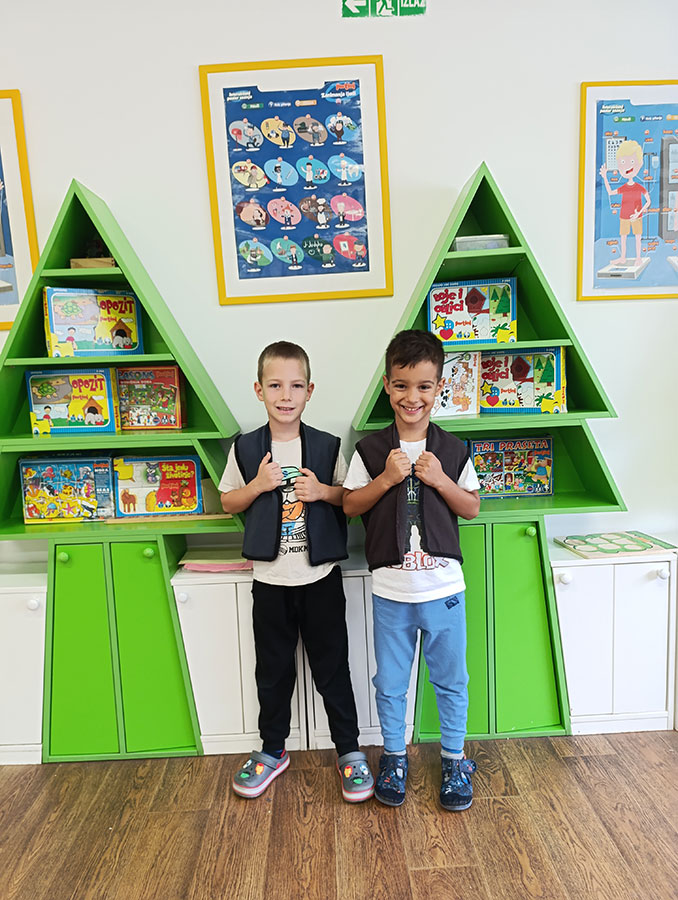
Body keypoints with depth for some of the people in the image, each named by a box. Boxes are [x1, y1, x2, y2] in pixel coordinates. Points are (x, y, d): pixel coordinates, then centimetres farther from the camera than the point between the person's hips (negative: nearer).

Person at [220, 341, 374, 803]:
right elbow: (228, 502, 6)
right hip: (270, 579, 1)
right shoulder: (246, 448, -1)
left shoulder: (327, 447, -3)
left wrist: (323, 491, -15)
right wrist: (258, 485, -12)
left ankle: (350, 751, 31)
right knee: (273, 670, 16)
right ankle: (272, 751, 38)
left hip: (321, 577, -1)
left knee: (332, 667, 11)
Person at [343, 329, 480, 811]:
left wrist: (440, 480, -14)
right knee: (390, 681, 16)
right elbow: (350, 505, -3)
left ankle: (454, 759, 39)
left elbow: (472, 508, 3)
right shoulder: (371, 450, -4)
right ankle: (394, 756, 39)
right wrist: (386, 479, -17)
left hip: (445, 586, 1)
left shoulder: (453, 450, -2)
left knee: (451, 679, 17)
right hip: (391, 589, 0)